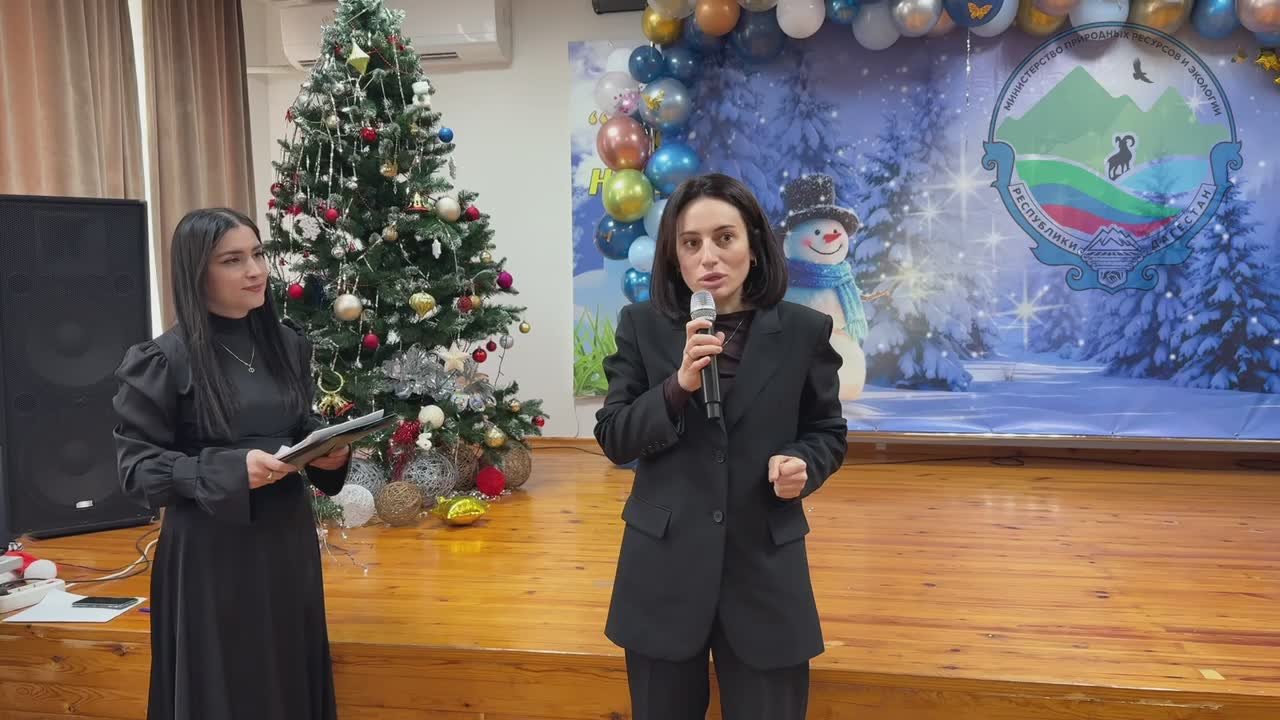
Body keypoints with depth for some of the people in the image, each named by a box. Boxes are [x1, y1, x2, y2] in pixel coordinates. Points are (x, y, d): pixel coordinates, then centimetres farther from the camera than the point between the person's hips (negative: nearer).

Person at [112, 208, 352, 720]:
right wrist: (230, 470, -23)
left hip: (288, 537, 5)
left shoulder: (288, 344, 4)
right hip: (211, 550, -5)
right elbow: (136, 466, -10)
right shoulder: (164, 359, -11)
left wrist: (331, 452, -7)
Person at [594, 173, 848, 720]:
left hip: (765, 568, 0)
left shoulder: (804, 331, -2)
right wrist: (678, 385, -20)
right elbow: (613, 439, -4)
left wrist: (803, 463, -15)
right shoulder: (641, 326, -2)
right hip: (665, 567, 1)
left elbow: (828, 432, 8)